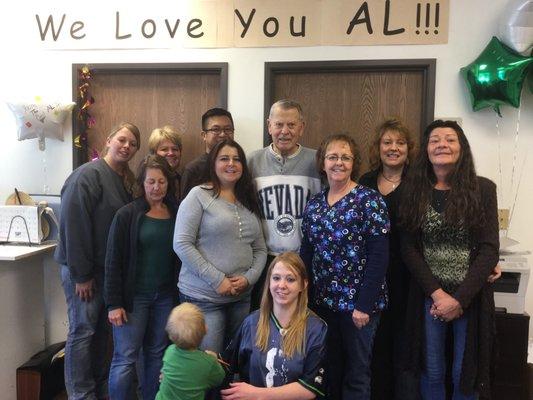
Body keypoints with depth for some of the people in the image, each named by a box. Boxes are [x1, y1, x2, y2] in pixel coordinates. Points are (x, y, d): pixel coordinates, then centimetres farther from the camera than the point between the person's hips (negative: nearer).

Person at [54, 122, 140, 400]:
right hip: (84, 268, -8)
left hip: (109, 268, 8)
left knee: (101, 329, 16)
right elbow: (74, 225, -20)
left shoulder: (126, 179, 10)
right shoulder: (88, 175, -15)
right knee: (83, 330, 1)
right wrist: (81, 274, -19)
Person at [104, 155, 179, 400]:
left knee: (157, 355, 11)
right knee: (125, 358, -1)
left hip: (166, 296, 4)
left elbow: (180, 257, 9)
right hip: (134, 296, -3)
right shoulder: (127, 215, -6)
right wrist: (113, 303, -12)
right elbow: (113, 262, -8)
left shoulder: (176, 214, 5)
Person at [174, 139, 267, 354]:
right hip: (203, 297, -5)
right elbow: (182, 244, -13)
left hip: (241, 297, 6)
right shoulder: (199, 195, -5)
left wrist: (249, 278, -6)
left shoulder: (248, 203, 12)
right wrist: (217, 280, -15)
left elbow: (260, 249, 13)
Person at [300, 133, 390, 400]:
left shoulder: (369, 200, -10)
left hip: (358, 301, -5)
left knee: (357, 370, 9)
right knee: (329, 368, 16)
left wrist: (364, 304, -17)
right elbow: (306, 253, 10)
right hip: (322, 300, 5)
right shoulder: (314, 204, 7)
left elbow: (379, 256, -14)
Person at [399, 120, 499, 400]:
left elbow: (489, 250, -7)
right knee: (431, 372, 10)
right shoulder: (415, 191, 1)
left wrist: (460, 299, -13)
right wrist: (437, 293, -12)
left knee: (465, 375, 8)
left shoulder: (483, 188, -4)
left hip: (471, 296, -1)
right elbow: (409, 248, -2)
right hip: (428, 295, 1)